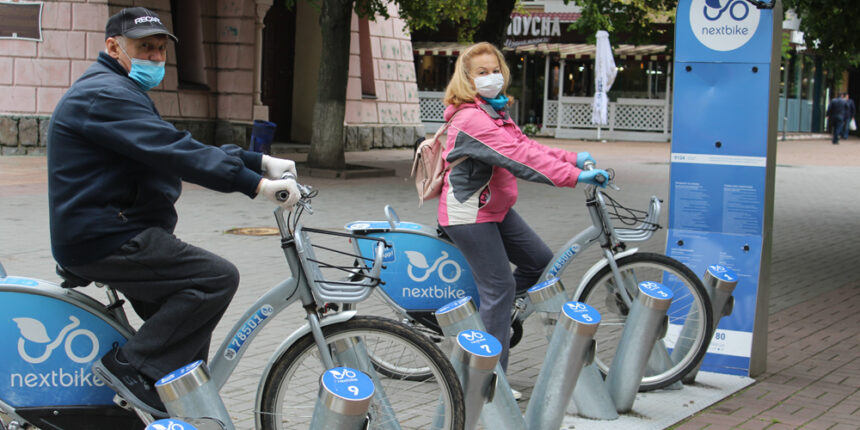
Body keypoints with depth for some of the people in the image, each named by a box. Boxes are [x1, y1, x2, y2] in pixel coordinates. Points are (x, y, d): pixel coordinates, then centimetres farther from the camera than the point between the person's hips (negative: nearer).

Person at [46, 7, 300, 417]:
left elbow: (187, 148, 17)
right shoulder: (104, 94, -15)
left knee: (185, 318, 17)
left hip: (114, 232, 11)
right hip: (104, 240, -11)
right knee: (218, 276, -18)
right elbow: (174, 153, -26)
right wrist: (256, 184, -30)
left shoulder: (124, 92, 22)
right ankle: (130, 365, -14)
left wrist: (261, 163, 7)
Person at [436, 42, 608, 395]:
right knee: (500, 287, -7)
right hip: (469, 214, -10)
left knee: (541, 262, 12)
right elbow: (520, 157, -32)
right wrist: (575, 177, -36)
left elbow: (525, 146, 6)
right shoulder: (471, 119, -23)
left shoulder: (495, 112, 10)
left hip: (496, 208, 10)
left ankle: (486, 310, 24)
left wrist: (573, 158, -6)